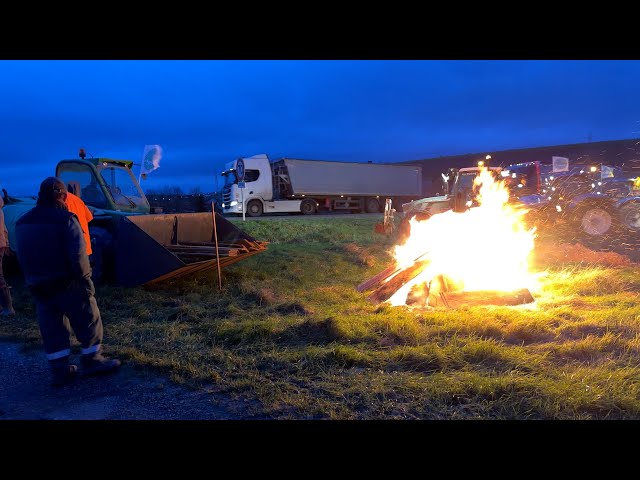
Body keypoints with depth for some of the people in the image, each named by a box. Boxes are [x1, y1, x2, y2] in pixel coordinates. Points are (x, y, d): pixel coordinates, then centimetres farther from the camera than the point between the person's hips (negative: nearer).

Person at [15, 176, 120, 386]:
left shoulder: (22, 222, 10)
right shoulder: (66, 219, -13)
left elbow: (23, 257, 15)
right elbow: (78, 255, -22)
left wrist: (32, 279, 19)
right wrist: (86, 279, -14)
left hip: (37, 287, 6)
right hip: (67, 283, -6)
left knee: (51, 329, 12)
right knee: (89, 322, 9)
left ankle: (60, 371, 16)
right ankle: (92, 361, 18)